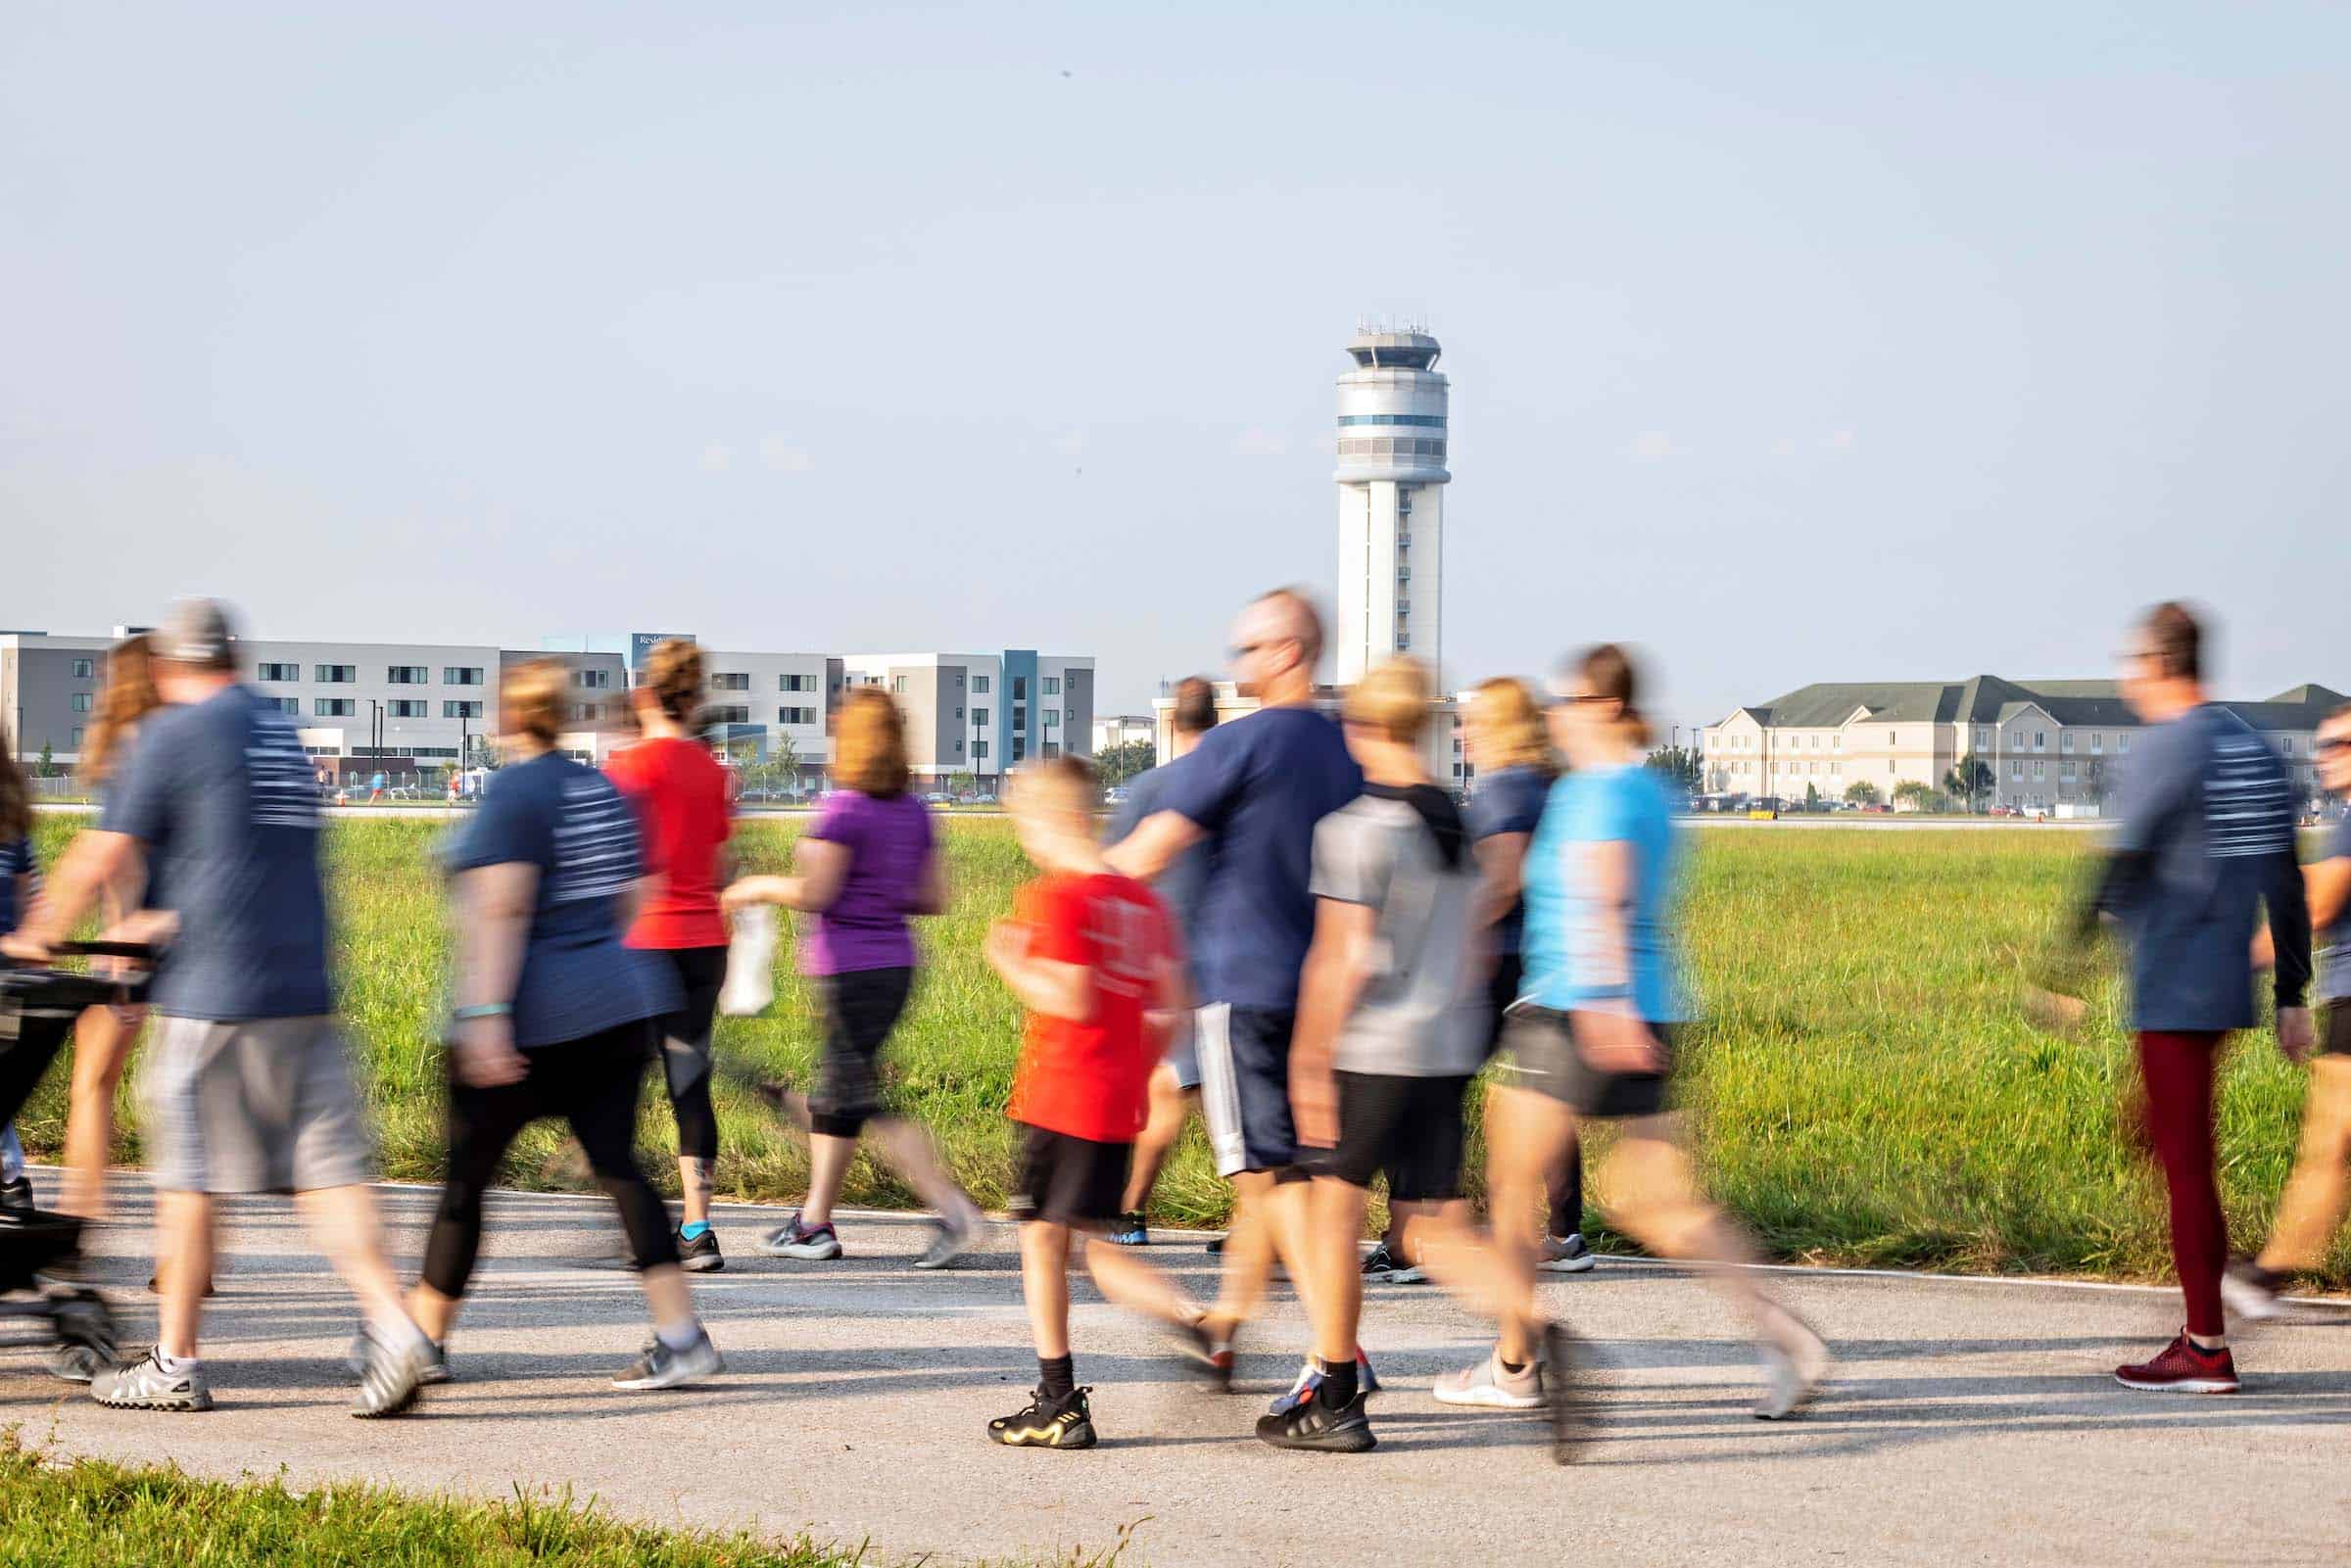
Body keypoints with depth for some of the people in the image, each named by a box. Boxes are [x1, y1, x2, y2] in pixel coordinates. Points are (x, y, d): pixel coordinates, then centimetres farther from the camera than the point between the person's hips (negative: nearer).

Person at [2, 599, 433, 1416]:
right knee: (328, 1170, 4)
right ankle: (392, 1325, -12)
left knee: (190, 1175, 4)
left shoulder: (175, 735, -5)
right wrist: (168, 923, 37)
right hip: (304, 989, 6)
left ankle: (175, 1364, 11)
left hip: (216, 992, -6)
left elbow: (101, 859, -4)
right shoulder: (280, 732, 17)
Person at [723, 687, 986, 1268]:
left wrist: (757, 887, 0)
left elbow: (813, 893, -17)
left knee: (864, 1101, -7)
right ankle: (814, 1222, 22)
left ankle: (954, 1209, -16)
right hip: (896, 963, 8)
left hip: (851, 969, -8)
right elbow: (933, 898, 10)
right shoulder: (913, 812, 9)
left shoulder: (845, 809, -14)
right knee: (832, 1089, 16)